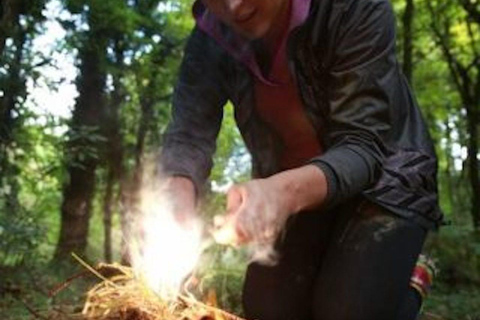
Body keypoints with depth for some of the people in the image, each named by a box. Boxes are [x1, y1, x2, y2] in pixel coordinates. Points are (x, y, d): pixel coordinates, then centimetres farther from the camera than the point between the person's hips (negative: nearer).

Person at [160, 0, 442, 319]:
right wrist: (179, 204, -40)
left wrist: (288, 193, -50)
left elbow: (362, 145, -31)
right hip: (288, 191, 4)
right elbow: (188, 136, -18)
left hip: (385, 178, -3)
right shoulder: (209, 41, -14)